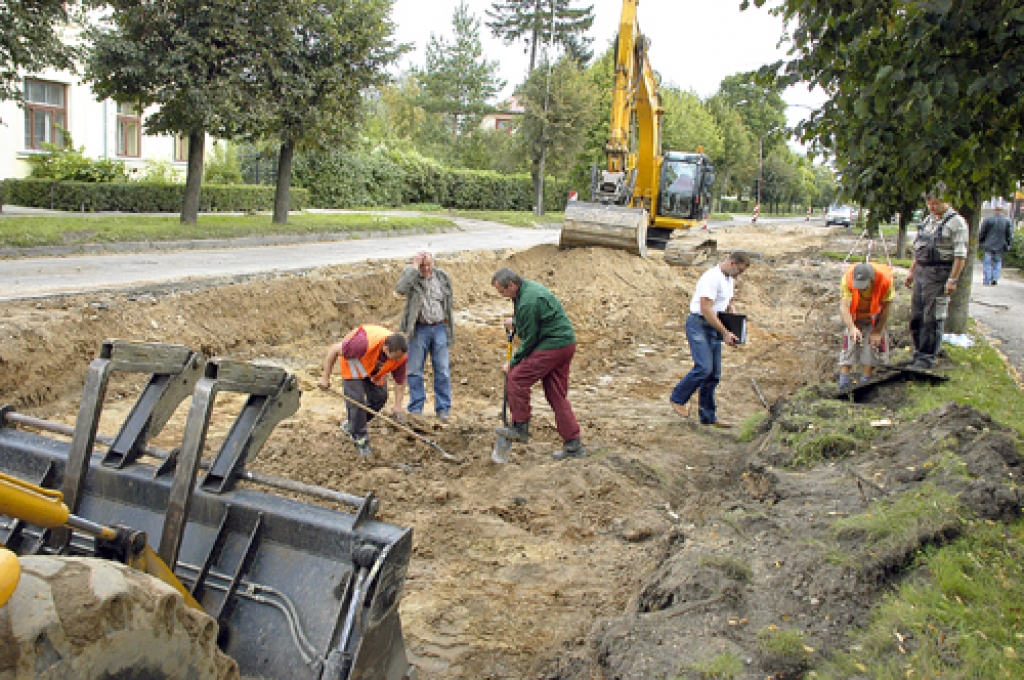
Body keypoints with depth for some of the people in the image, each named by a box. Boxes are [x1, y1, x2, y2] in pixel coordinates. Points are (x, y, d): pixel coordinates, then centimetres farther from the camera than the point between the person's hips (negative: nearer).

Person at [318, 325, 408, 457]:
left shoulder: (401, 356, -29)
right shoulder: (364, 343, -45)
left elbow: (400, 382, -12)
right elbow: (333, 350, -32)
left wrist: (398, 406, -23)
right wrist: (325, 377, -25)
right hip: (352, 363, -5)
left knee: (380, 397, 1)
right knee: (356, 399, -14)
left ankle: (352, 425, 22)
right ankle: (360, 439, 0)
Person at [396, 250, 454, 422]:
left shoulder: (442, 277, 6)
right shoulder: (410, 275, -3)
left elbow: (449, 300, 19)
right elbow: (401, 288, -25)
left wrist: (448, 322, 11)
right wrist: (415, 267, -21)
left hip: (439, 328, 2)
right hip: (419, 329, -2)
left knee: (442, 371, 3)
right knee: (415, 371, 3)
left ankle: (443, 409, 12)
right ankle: (416, 409, 14)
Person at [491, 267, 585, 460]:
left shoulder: (528, 301, -20)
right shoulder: (529, 288, 13)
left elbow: (529, 339, -15)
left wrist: (512, 363, -4)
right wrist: (515, 323, 13)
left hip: (552, 346, -10)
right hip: (566, 344, 11)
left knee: (516, 378, -5)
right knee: (557, 395, 10)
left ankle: (520, 427, 5)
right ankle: (573, 445, 12)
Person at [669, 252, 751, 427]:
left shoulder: (730, 279, 15)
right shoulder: (712, 277, -17)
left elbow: (728, 305, 27)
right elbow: (706, 309, -22)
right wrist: (725, 332, -20)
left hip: (714, 328, 9)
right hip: (699, 325, -9)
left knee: (714, 374, 6)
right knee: (704, 367, -20)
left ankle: (708, 416, 12)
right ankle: (678, 399, 0)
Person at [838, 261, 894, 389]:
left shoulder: (885, 280, -33)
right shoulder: (847, 279, -35)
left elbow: (886, 307, -18)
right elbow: (843, 307, -37)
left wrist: (877, 332, -14)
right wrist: (851, 328, -54)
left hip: (874, 317, 0)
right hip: (854, 317, 0)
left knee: (873, 344, -5)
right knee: (849, 344, -5)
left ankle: (864, 382, 2)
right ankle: (843, 383, -3)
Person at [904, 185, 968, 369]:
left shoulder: (956, 223, -9)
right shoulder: (928, 220, 15)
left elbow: (960, 255, -13)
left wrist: (953, 280, -19)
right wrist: (912, 271, 20)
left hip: (940, 275, -8)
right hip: (921, 272, 8)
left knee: (933, 318, -5)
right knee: (916, 315, 11)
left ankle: (929, 357, 3)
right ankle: (918, 353, 22)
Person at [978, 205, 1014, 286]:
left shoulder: (987, 219, -4)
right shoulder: (1008, 221, 1)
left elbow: (981, 233, -3)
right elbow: (1010, 235, 3)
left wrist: (980, 243, 8)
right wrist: (1008, 245, 14)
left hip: (988, 246, -2)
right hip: (1000, 246, 2)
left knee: (987, 262, 3)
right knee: (997, 262, 15)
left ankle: (987, 281, 0)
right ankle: (995, 278, 4)